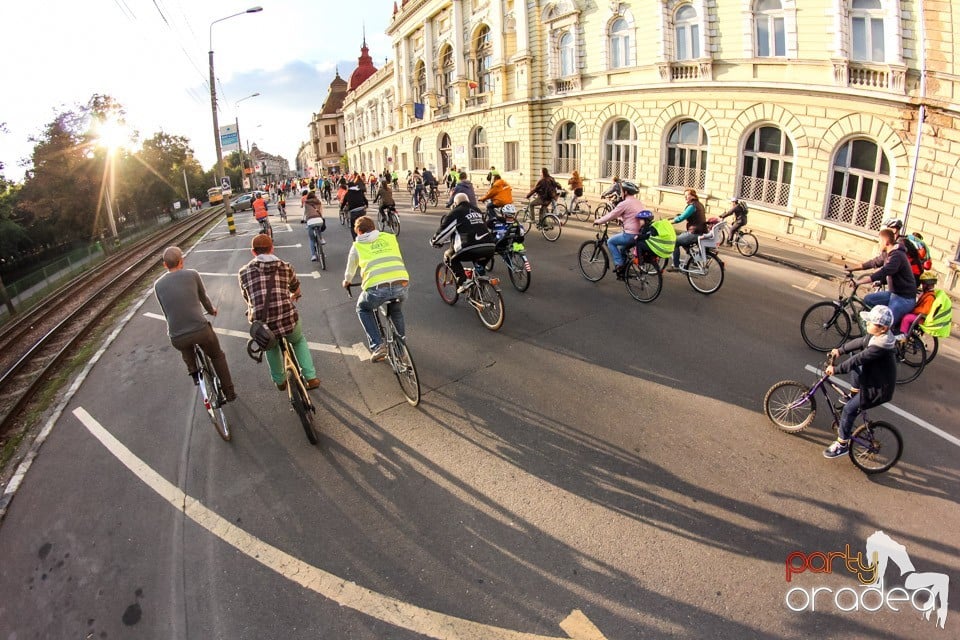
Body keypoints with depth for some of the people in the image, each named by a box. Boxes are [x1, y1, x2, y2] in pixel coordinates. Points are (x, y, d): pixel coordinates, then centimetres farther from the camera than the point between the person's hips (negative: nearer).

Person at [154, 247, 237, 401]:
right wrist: (211, 310, 37)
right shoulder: (192, 274, 2)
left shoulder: (158, 285, 7)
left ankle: (194, 372, 35)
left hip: (177, 338, 2)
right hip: (201, 330, -2)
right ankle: (229, 393, 25)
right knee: (218, 356, 23)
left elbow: (166, 312, 15)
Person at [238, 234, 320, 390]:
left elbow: (247, 299, 21)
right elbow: (296, 290, 26)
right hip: (288, 320, 0)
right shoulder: (285, 267, 8)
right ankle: (311, 378, 26)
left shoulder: (244, 272, 7)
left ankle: (279, 381, 44)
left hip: (261, 326, 1)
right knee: (299, 341, 33)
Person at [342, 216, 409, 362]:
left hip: (377, 288, -3)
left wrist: (346, 281, 55)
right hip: (401, 284, 3)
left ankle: (377, 346, 13)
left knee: (363, 308, 28)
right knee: (396, 311, 35)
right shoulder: (390, 237, 21)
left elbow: (350, 270, 33)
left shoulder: (357, 246, 17)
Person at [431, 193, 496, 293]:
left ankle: (462, 282, 3)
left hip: (471, 249, -5)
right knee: (479, 265, 36)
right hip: (490, 248, 6)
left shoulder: (455, 212, 10)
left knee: (450, 256, 18)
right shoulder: (477, 211, 28)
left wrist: (434, 241, 30)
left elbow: (444, 229, 12)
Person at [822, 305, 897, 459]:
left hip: (880, 389, -10)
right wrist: (840, 350, 11)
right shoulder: (879, 335, -5)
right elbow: (859, 342, 10)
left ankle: (842, 445, 4)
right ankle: (853, 396, 37)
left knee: (848, 409, -8)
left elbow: (858, 359, -33)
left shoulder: (880, 346, -34)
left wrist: (836, 369, -26)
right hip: (874, 378, 10)